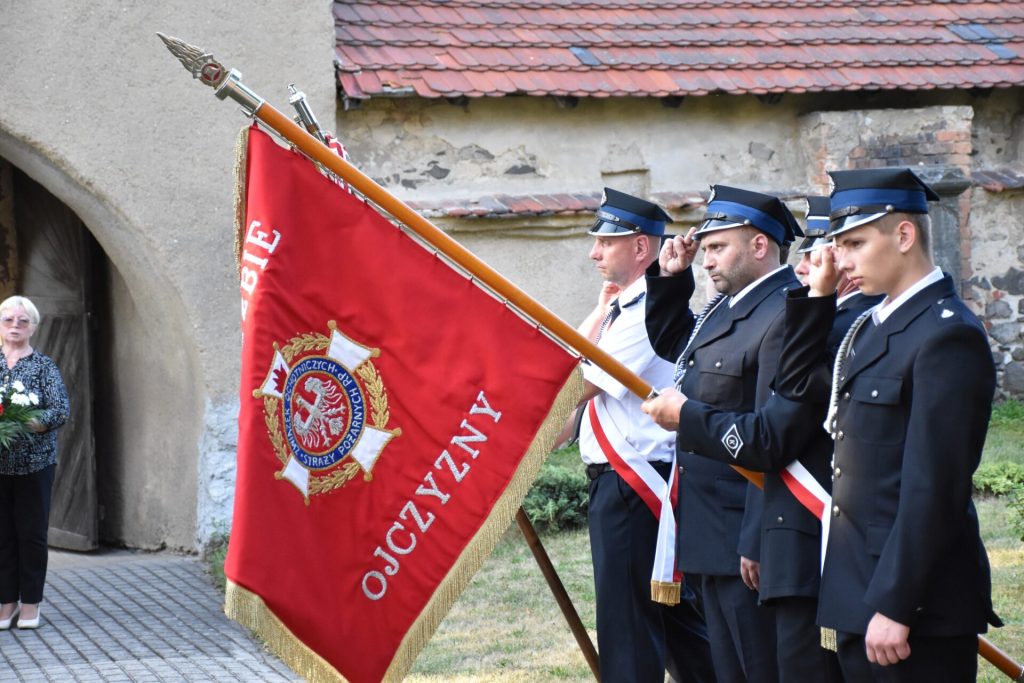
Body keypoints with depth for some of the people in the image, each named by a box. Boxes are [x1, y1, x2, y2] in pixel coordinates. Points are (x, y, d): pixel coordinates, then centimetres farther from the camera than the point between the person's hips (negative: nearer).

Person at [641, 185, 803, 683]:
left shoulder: (785, 314, -19)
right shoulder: (725, 306, 12)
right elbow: (668, 341, 33)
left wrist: (756, 541, -24)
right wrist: (671, 278, 16)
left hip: (748, 533, -10)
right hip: (714, 533, 10)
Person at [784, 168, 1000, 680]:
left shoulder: (948, 335, -15)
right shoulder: (874, 325, 13)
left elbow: (933, 488, -20)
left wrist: (893, 605, -21)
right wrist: (817, 297, 12)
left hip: (917, 605, -9)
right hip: (859, 593, 9)